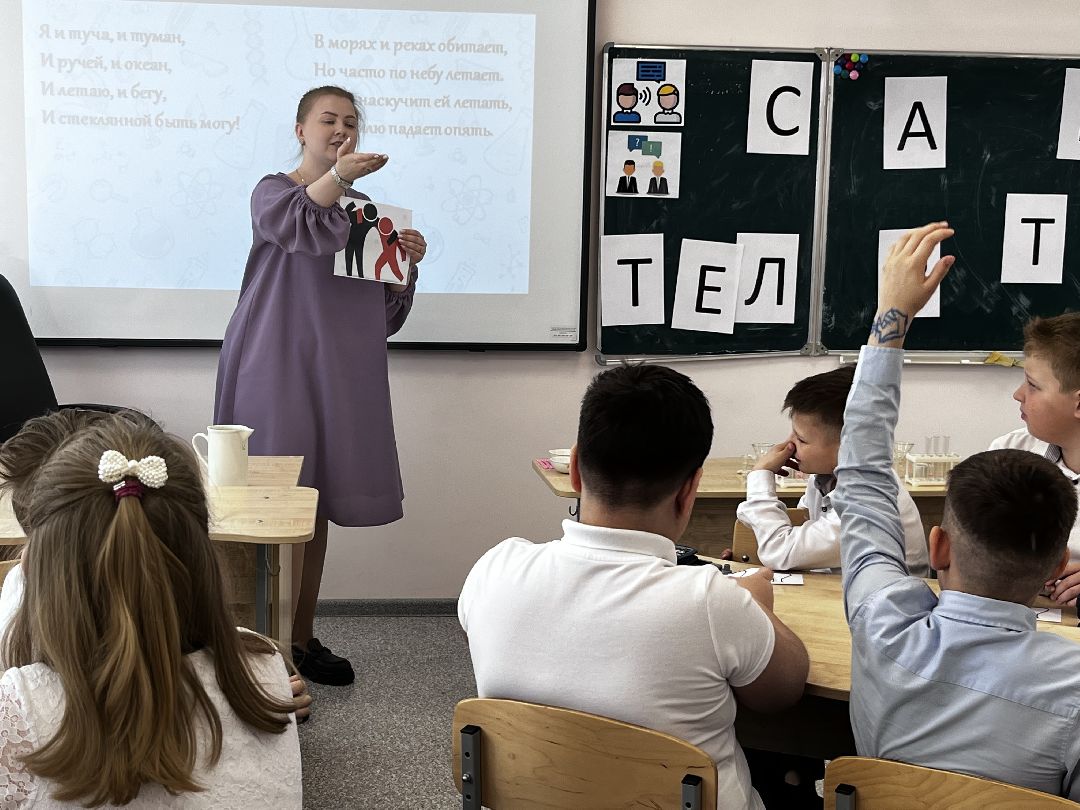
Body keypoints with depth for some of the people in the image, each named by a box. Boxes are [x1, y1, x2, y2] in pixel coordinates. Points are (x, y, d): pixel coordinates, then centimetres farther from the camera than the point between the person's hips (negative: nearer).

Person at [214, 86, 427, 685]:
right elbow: (303, 228, -27)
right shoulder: (273, 192, 1)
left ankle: (303, 639, 20)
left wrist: (408, 265, 1)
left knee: (317, 510, 10)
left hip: (343, 376, 6)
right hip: (279, 369, -5)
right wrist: (338, 176, -44)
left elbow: (386, 315, 19)